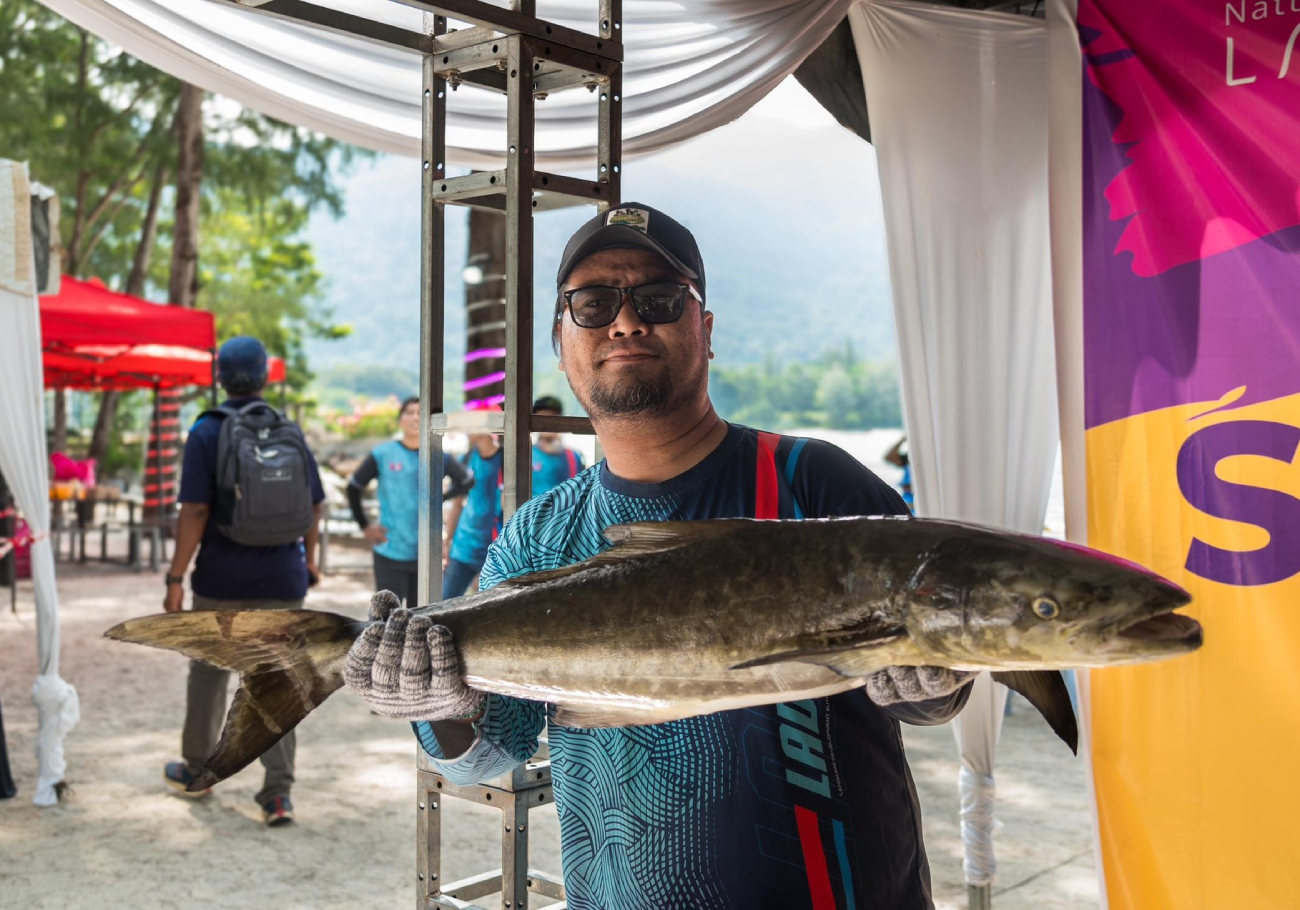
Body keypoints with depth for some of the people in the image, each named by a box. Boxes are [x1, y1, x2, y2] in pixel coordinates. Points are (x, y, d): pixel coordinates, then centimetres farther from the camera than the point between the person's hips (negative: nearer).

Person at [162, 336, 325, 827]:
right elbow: (313, 506, 10)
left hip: (223, 579, -2)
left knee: (208, 675, 16)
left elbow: (195, 511, -14)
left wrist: (175, 577, -8)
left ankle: (198, 769, 32)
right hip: (282, 579, 2)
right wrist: (308, 558, 24)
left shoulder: (207, 432, -8)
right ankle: (278, 792, -1)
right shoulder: (290, 431, 3)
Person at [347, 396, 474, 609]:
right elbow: (353, 488, 5)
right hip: (390, 553, -2)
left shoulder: (440, 458, -1)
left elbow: (467, 481, 15)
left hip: (427, 554, 2)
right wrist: (365, 526, 3)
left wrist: (441, 498, 4)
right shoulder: (382, 455, -5)